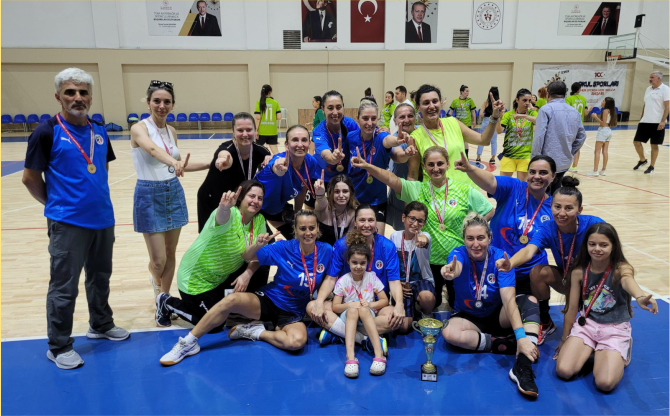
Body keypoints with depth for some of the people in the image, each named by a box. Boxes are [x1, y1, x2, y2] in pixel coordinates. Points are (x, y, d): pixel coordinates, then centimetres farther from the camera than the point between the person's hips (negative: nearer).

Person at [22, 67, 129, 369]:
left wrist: (97, 198, 12)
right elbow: (30, 178, -5)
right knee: (64, 287, 3)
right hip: (68, 223, -5)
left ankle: (101, 325, 39)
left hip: (103, 219, 6)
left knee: (100, 278, 19)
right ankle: (58, 346, 19)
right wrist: (56, 204, 4)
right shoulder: (47, 132, -9)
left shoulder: (100, 132, 6)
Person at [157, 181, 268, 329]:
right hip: (196, 279, -7)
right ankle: (168, 303, 17)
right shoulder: (230, 215, -28)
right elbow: (222, 217, -52)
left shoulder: (259, 220, -8)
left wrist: (247, 274, -22)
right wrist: (224, 207, -74)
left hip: (223, 275, 7)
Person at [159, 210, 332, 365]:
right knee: (232, 299, -29)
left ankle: (257, 332, -8)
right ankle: (188, 343, -14)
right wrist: (258, 245, -27)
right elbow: (247, 257, -6)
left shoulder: (326, 251, -9)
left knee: (298, 341, -34)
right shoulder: (284, 247, -11)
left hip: (292, 313, 0)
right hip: (268, 300, 0)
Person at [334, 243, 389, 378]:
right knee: (353, 310, -35)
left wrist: (370, 304, -17)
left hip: (368, 316, 0)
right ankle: (350, 356, -50)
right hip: (348, 317, 0)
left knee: (364, 310, -34)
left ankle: (379, 354, -45)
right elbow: (335, 307, -3)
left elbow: (385, 300, 2)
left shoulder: (372, 278, 0)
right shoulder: (343, 281, -2)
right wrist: (350, 305, -22)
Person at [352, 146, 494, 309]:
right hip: (428, 260, 0)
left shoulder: (464, 190, -2)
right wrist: (367, 166, -31)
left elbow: (490, 211, 4)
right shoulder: (416, 190, -2)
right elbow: (390, 179, -17)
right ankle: (436, 296, 44)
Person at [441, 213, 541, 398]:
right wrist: (450, 272, -72)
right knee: (449, 333, -33)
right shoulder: (459, 254, -19)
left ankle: (522, 366, -37)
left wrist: (521, 337, -41)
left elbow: (509, 300, -28)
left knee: (531, 301, -26)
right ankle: (505, 344, -20)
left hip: (497, 315, 1)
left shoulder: (500, 258, -18)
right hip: (468, 318, -1)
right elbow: (456, 268, -45)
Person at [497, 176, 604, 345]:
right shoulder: (548, 230, -20)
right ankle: (545, 323, -3)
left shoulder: (594, 225, -24)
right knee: (538, 271, -25)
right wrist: (510, 263, -62)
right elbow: (529, 250, -39)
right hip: (566, 279, 3)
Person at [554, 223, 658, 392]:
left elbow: (628, 281, -42)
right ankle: (590, 350, 13)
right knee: (563, 371, -18)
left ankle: (619, 354, 11)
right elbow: (572, 308, 4)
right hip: (586, 324, 2)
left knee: (605, 383, -22)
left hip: (616, 329, -2)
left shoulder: (621, 268, -14)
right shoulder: (578, 272, -6)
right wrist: (565, 340, 12)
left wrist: (640, 297, -67)